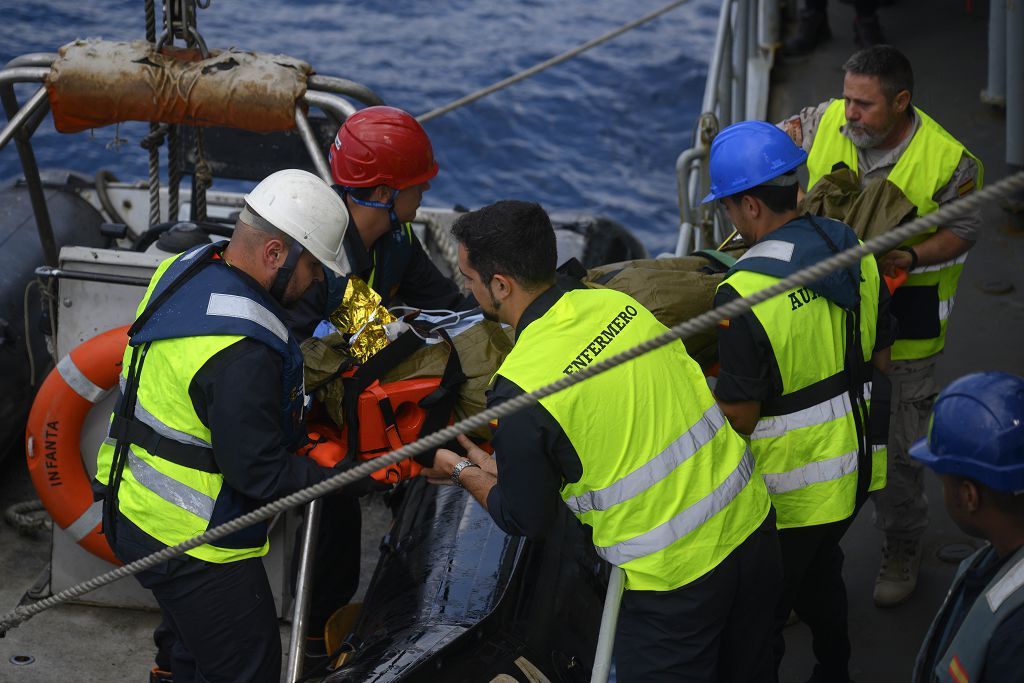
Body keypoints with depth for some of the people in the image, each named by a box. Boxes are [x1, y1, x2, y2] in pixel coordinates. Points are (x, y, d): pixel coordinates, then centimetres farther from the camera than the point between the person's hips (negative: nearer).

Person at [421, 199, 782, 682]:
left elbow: (526, 522, -7)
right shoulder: (619, 305, -2)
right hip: (753, 527, 7)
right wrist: (507, 467, 16)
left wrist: (465, 474, 13)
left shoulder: (519, 392, -20)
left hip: (674, 579, -6)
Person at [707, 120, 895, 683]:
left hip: (789, 485, -8)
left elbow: (739, 417, -22)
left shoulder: (745, 293, -28)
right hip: (854, 464, 8)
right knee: (822, 574, 30)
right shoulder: (855, 250, -5)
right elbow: (881, 358, 7)